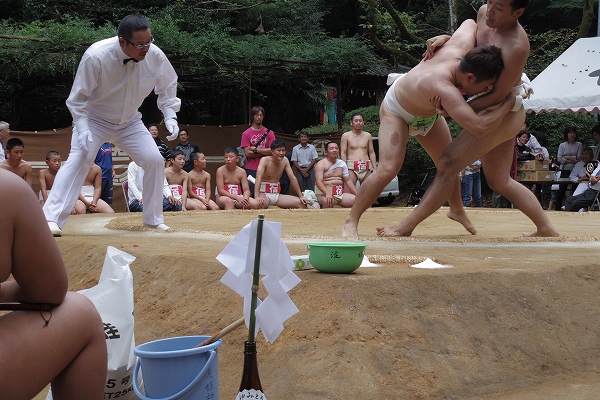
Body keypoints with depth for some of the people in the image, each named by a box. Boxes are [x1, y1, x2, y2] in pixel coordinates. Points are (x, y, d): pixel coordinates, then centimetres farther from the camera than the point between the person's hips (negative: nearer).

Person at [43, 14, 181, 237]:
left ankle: (153, 218, 13)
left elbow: (167, 86, 0)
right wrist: (83, 130, -31)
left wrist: (170, 116, -11)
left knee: (155, 160, -6)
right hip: (94, 119, -4)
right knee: (79, 159, -23)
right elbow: (78, 98, -22)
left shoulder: (155, 56, -21)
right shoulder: (96, 56, -33)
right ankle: (51, 219, -25)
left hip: (129, 122, 4)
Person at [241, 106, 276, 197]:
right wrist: (265, 152, -7)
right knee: (251, 195, -4)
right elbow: (247, 153, -5)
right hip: (251, 170, -1)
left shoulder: (269, 133, 9)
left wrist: (255, 150, -6)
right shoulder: (246, 134, 4)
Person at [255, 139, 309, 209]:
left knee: (302, 203, -8)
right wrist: (257, 196, -43)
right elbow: (258, 177, -28)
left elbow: (292, 178, 5)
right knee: (261, 204, -43)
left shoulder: (285, 160, 3)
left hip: (277, 195, 6)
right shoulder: (265, 160, -14)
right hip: (264, 194, -6)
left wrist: (301, 196, 0)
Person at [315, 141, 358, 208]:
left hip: (340, 194, 6)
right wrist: (327, 193, -36)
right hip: (324, 194, -6)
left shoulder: (342, 163, 13)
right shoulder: (321, 164, -6)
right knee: (328, 202, -40)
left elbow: (348, 180, 15)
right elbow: (319, 182, -18)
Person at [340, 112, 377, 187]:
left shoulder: (368, 136, 13)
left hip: (366, 168, 3)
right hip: (351, 167, -3)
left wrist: (375, 168, 6)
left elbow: (372, 152, 14)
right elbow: (343, 153, 0)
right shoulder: (346, 136, 4)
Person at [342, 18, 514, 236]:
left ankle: (457, 209, 41)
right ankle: (351, 221, -10)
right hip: (396, 110, -8)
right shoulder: (443, 87, -50)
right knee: (388, 169, -23)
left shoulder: (461, 46, -29)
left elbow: (471, 23, -5)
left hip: (428, 112, 8)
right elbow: (479, 126, -56)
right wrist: (508, 104, -43)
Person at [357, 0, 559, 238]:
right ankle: (546, 228, 27)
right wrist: (446, 39, -3)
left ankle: (407, 226, -5)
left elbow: (498, 95, -22)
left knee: (448, 164, -10)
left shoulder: (516, 47, -28)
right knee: (499, 181, 17)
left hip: (502, 113, -9)